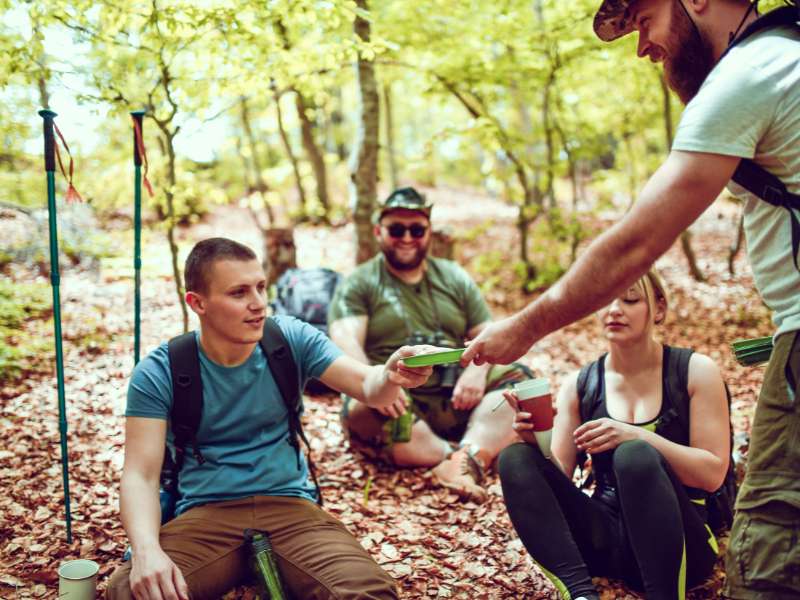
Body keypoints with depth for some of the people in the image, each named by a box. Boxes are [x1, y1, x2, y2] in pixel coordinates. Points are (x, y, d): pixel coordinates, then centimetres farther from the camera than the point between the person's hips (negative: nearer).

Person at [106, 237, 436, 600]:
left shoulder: (292, 339, 0)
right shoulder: (158, 373, -5)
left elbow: (368, 388, -7)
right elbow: (140, 475, -8)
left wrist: (390, 377, -33)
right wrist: (146, 548, -29)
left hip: (289, 505, 1)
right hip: (205, 514, -1)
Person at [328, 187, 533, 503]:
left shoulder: (455, 278, 18)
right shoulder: (358, 284, 7)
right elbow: (345, 341, -10)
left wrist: (477, 370, -13)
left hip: (456, 398, 4)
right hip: (397, 402, -3)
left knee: (519, 376, -19)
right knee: (363, 411, -35)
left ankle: (470, 455, -41)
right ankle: (471, 461, -39)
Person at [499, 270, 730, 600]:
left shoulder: (695, 371, -1)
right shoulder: (579, 385, 7)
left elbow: (713, 474, -8)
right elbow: (558, 478, 3)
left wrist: (635, 436, -23)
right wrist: (537, 443, -19)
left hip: (680, 544, -4)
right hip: (606, 538, 4)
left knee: (635, 455, -33)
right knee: (515, 459, -19)